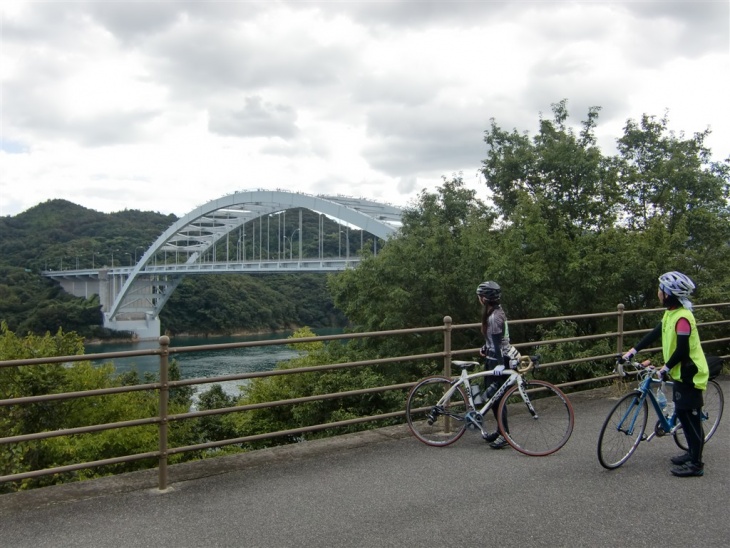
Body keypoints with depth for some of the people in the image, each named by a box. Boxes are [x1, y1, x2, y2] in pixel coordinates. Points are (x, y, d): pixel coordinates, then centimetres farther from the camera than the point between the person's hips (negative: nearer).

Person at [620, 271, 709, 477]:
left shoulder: (682, 317, -25)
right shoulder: (671, 313, 5)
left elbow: (682, 349, -25)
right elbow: (655, 334, 12)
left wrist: (666, 367, -16)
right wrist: (633, 351, 10)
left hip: (689, 374, -10)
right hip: (680, 373, 10)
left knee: (690, 417, -1)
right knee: (683, 414, 18)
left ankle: (696, 463, 9)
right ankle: (692, 453, 32)